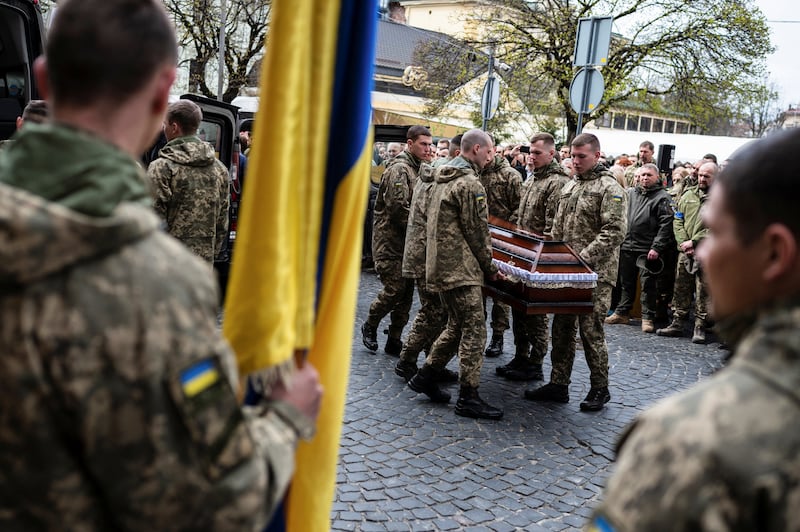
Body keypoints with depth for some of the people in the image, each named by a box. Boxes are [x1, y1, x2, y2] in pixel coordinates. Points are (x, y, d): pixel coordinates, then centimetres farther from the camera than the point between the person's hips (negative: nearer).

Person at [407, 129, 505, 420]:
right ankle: (468, 398, 2)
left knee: (457, 325, 19)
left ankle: (426, 377, 25)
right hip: (461, 268, -10)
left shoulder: (445, 178, 15)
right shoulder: (470, 184, -15)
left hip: (442, 265, 10)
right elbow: (478, 232, -14)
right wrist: (490, 267, -1)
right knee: (474, 330, -3)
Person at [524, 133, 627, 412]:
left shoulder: (609, 188, -8)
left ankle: (600, 388, 13)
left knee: (591, 329, -2)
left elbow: (614, 232, -17)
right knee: (562, 327, 11)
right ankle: (558, 384, 21)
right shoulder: (569, 187, 16)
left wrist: (584, 258, -23)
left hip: (596, 273, -7)